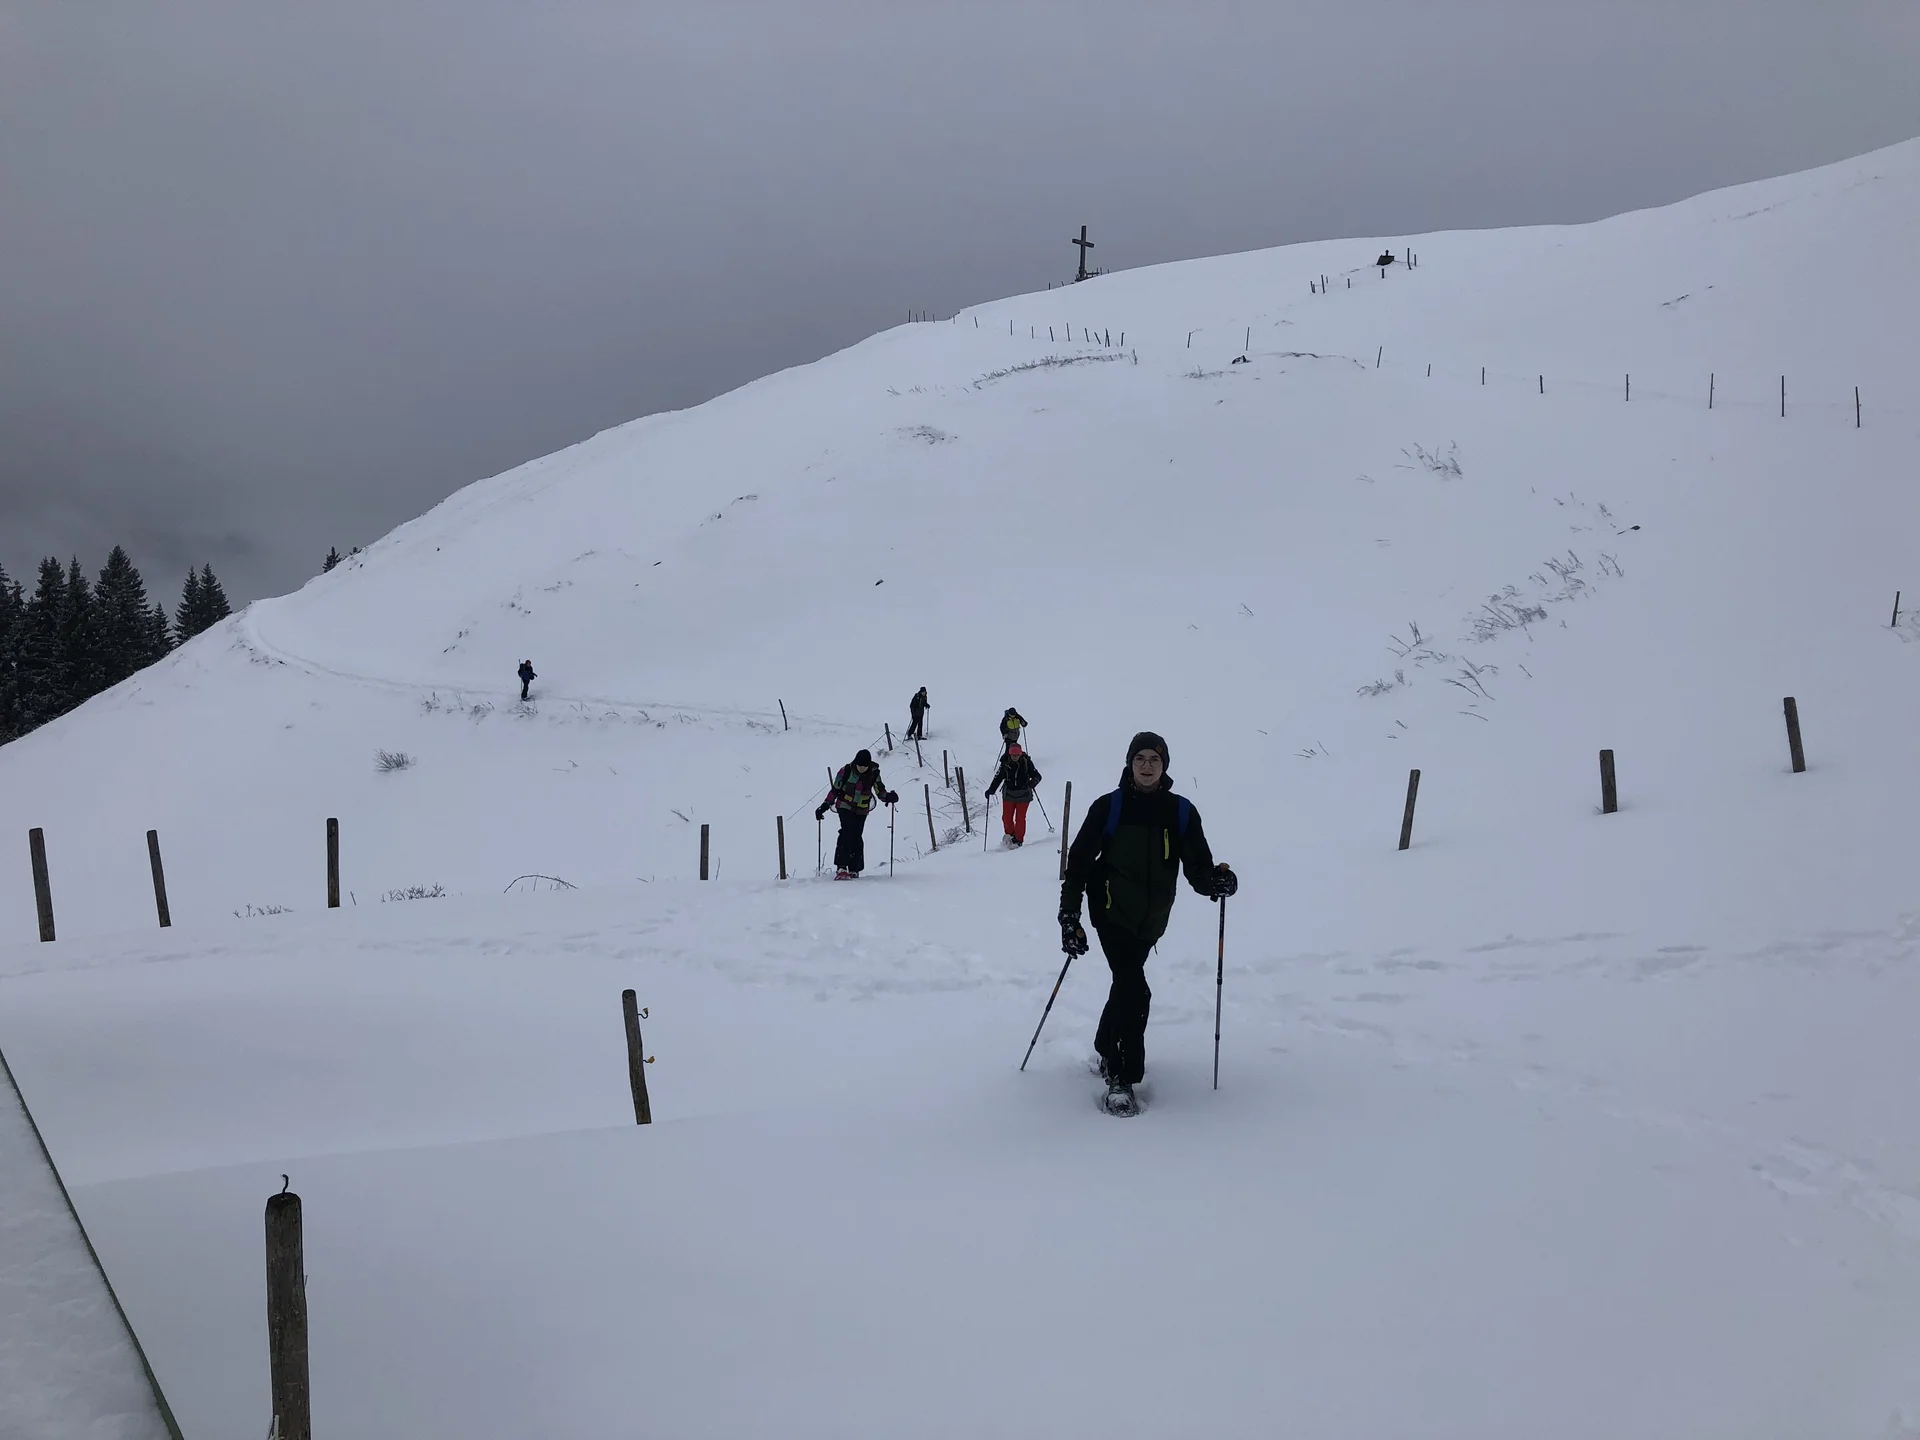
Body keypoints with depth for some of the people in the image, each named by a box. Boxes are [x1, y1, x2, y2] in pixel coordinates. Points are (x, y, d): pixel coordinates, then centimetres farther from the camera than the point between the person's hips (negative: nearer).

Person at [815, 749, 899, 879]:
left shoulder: (874, 773, -10)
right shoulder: (846, 771, -15)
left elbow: (880, 790, -5)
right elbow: (835, 790, -5)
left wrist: (889, 796, -26)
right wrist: (825, 806, -8)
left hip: (862, 810, 3)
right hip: (845, 806, -2)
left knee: (856, 837, 1)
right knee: (847, 832, -21)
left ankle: (854, 870, 12)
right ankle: (841, 867, -26)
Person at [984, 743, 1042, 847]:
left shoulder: (1026, 762, -11)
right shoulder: (1005, 763, -6)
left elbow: (1037, 775, -10)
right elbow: (998, 777, 0)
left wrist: (1033, 782, -32)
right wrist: (991, 790, -9)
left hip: (1023, 795, -2)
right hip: (1009, 794, 2)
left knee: (1020, 818, -4)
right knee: (1006, 817, 4)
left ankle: (1018, 840, 11)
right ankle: (1010, 835, 29)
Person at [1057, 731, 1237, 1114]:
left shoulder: (1181, 812, -2)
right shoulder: (1109, 807, -8)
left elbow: (1198, 867, -2)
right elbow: (1079, 862, -5)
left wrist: (1217, 881, -26)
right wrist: (1069, 917, -12)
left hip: (1151, 920, 4)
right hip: (1113, 913, -3)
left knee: (1126, 985, 18)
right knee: (1135, 993, -15)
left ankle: (1107, 1052, 42)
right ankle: (1121, 1080, -5)